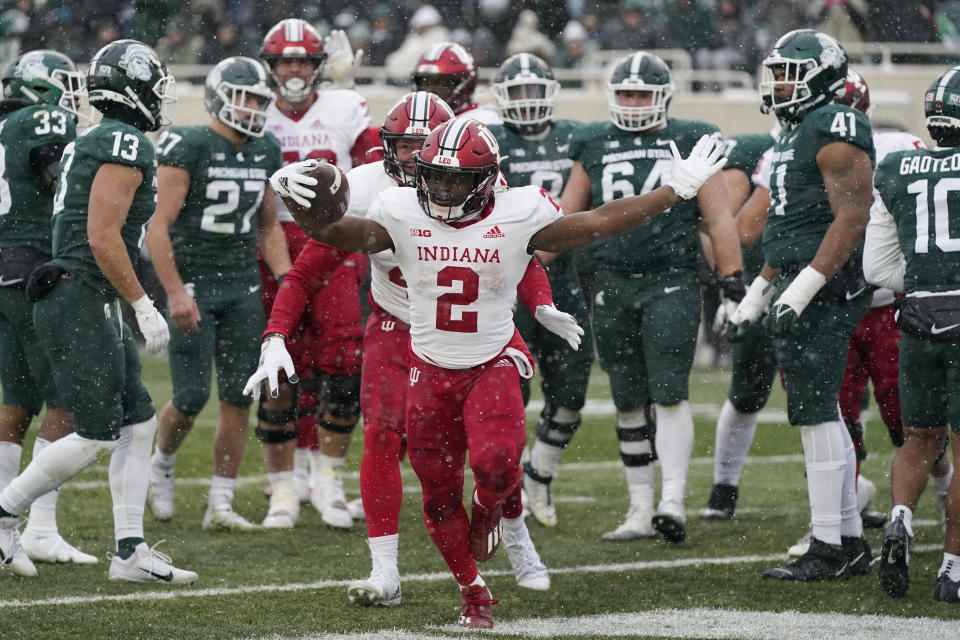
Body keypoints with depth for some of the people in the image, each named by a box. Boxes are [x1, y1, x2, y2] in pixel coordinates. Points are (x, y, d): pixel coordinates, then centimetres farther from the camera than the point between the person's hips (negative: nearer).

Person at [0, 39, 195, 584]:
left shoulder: (93, 143, 17)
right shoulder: (127, 146, -14)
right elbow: (102, 238, -20)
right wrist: (144, 307, -14)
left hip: (93, 307, 10)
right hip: (79, 303, -10)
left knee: (139, 423, 9)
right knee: (97, 436, -6)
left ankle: (131, 550, 10)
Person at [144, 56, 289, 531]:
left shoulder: (265, 152, 8)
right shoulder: (190, 147, -12)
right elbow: (158, 227, -14)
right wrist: (175, 293, -20)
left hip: (242, 287, 6)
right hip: (192, 286, -6)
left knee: (238, 399, 1)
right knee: (192, 397, -7)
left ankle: (220, 504, 8)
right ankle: (161, 467, 23)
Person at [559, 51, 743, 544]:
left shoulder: (689, 144, 5)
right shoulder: (593, 147, 12)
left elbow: (718, 219, 6)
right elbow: (565, 218, 17)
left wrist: (733, 280, 0)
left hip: (670, 282, -3)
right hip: (612, 286, 3)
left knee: (669, 394, -14)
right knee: (630, 405, 7)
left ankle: (673, 502, -17)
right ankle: (641, 512, 12)